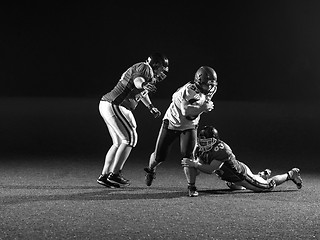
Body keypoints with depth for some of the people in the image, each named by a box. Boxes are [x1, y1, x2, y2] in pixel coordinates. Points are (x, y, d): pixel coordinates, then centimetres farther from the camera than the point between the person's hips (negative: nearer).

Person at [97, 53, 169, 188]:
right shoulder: (145, 68, -10)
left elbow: (142, 93, 39)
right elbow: (137, 80, -34)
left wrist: (151, 107, 51)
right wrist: (144, 85, -56)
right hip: (114, 105, -10)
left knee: (118, 142, 14)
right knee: (130, 138, -7)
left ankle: (104, 176, 15)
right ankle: (115, 174, -8)